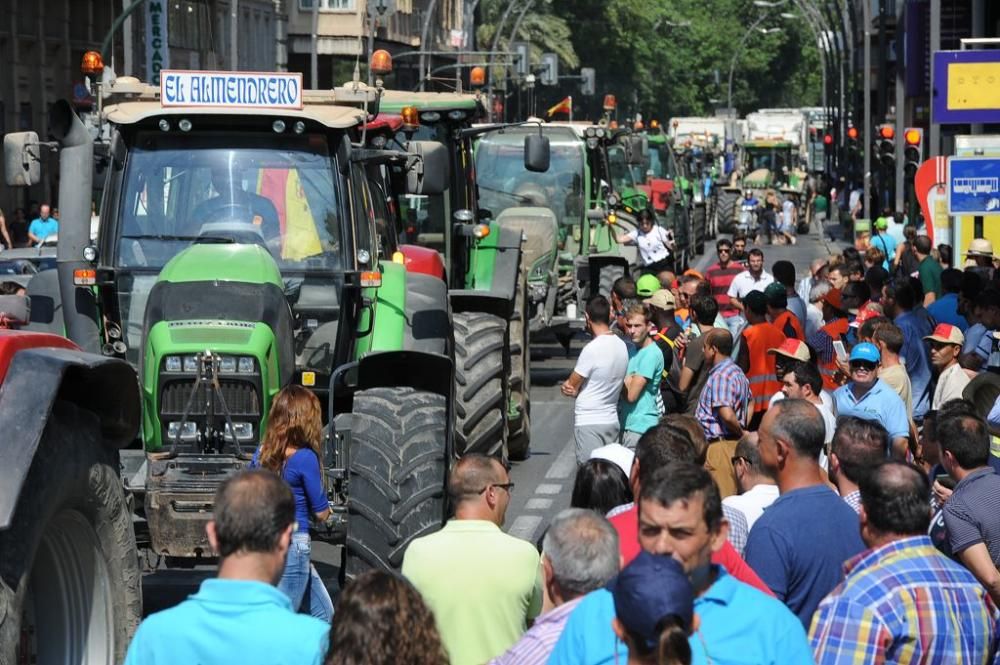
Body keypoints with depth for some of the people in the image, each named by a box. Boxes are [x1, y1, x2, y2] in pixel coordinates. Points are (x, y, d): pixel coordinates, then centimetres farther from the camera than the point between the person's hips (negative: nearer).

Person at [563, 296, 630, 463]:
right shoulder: (622, 346, 5)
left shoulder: (592, 349, -19)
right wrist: (573, 387, -2)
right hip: (612, 421, 8)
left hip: (589, 423, -8)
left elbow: (571, 386, -9)